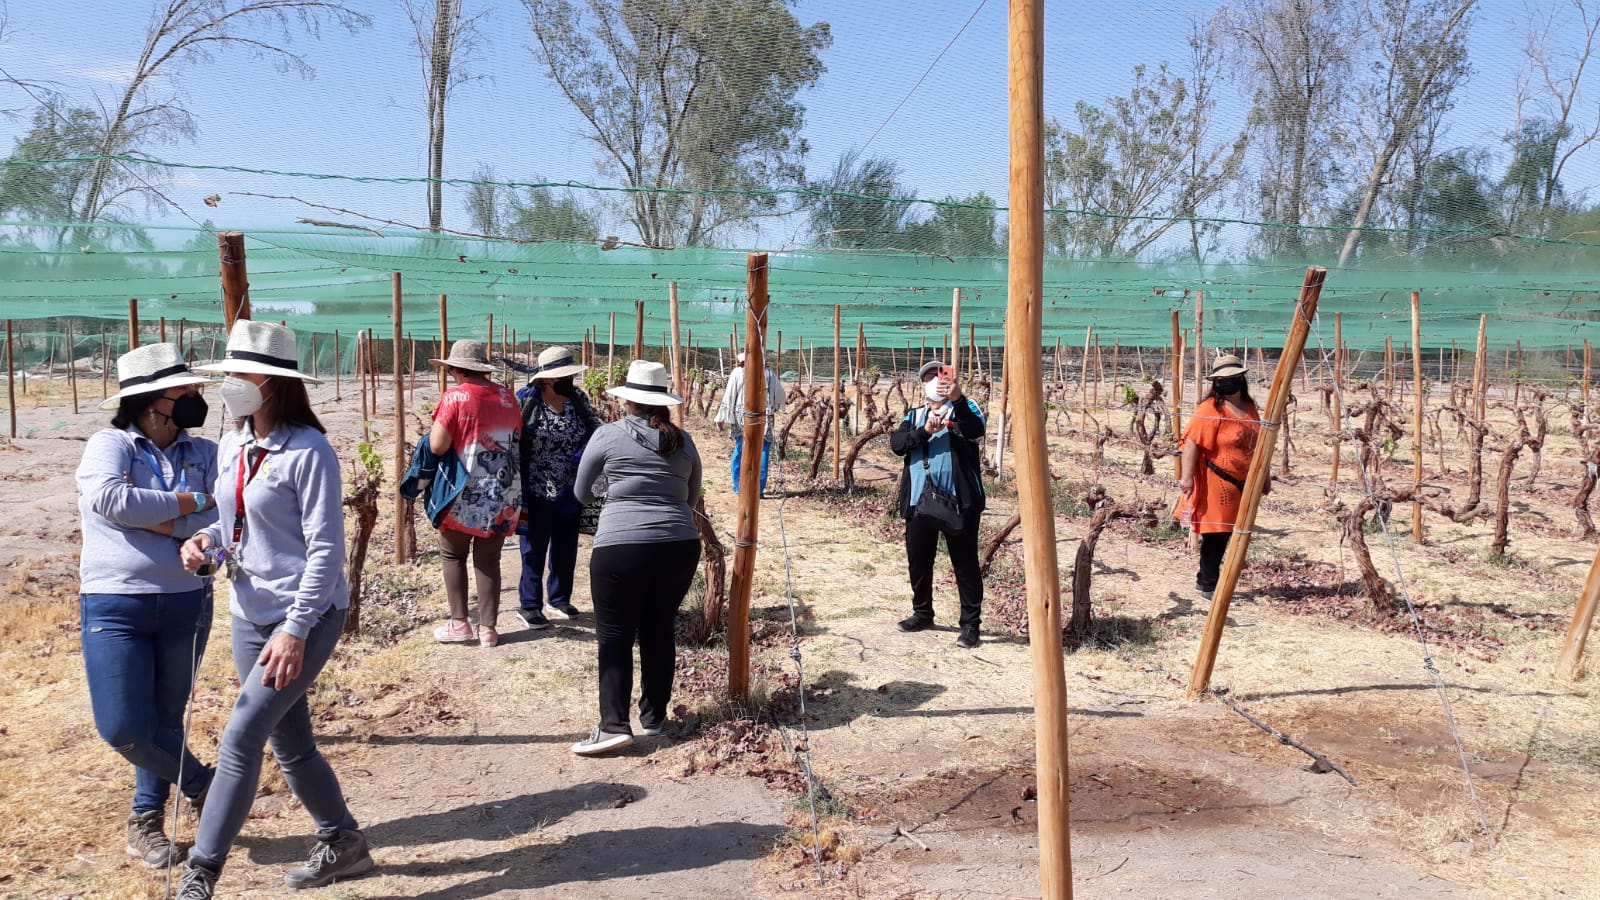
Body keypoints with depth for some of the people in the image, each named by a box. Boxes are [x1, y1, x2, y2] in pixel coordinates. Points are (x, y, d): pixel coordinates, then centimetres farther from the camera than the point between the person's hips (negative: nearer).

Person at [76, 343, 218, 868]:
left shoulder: (204, 454, 4)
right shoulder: (108, 445, -4)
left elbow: (218, 523, -8)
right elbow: (108, 499, -23)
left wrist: (149, 518, -17)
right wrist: (185, 502, -15)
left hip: (186, 604, 3)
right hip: (115, 607, -3)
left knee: (166, 720, 13)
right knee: (122, 729, -5)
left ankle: (147, 818, 33)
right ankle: (201, 783, 20)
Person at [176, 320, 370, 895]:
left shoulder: (308, 452, -17)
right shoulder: (231, 447, 7)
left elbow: (326, 549, -19)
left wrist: (295, 630, -22)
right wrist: (206, 540, -3)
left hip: (307, 615, -8)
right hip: (250, 614, 8)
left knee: (240, 737, -10)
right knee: (289, 744, 14)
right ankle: (343, 844, 31)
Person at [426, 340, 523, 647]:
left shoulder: (455, 396, -11)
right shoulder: (507, 395, 5)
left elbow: (438, 446, -13)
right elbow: (517, 439, 14)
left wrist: (436, 425, 5)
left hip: (465, 494, -4)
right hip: (504, 494, 4)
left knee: (453, 555, 15)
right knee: (489, 560, 11)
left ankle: (459, 623, 12)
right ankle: (488, 628, 12)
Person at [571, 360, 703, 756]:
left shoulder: (608, 435, -1)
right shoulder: (683, 441, 9)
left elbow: (582, 493, 9)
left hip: (621, 547, -4)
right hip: (679, 546, 4)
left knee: (615, 636, 2)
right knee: (659, 630, 15)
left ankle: (613, 725, -5)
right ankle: (654, 716, 24)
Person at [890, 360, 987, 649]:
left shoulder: (964, 408, 1)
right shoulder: (914, 415, 15)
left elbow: (976, 430, -23)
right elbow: (896, 443, -2)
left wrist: (957, 398, -38)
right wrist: (924, 431, -19)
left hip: (956, 501, -5)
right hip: (919, 501, 5)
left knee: (965, 565, 1)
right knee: (917, 561, 14)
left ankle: (970, 624, 9)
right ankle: (922, 613, 32)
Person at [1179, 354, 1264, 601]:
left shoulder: (1249, 407, 12)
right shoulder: (1210, 409, -14)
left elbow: (1256, 444, 21)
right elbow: (1192, 442, -20)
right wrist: (1187, 476, -27)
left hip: (1242, 484, 8)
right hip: (1216, 483, -8)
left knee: (1224, 533, 13)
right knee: (1216, 533, -3)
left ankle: (1204, 579, 25)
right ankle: (1208, 586, 7)